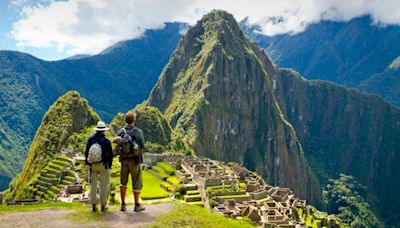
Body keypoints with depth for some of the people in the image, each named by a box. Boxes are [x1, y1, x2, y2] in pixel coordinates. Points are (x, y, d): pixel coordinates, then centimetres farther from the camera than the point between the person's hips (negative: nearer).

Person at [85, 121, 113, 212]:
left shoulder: (90, 139, -5)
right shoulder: (106, 142, -15)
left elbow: (86, 152, 2)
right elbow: (110, 155, -9)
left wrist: (87, 162, 15)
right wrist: (109, 165, 6)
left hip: (92, 165, 3)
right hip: (103, 165, -3)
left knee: (93, 185, 13)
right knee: (104, 185, 7)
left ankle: (94, 205, 16)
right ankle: (103, 205, 10)